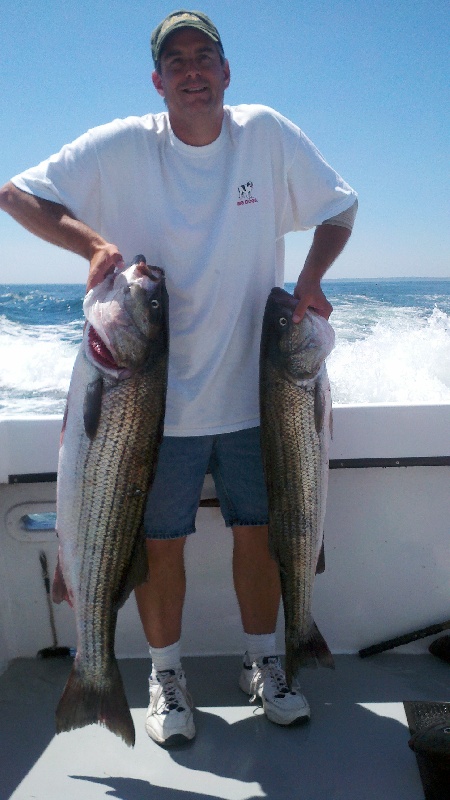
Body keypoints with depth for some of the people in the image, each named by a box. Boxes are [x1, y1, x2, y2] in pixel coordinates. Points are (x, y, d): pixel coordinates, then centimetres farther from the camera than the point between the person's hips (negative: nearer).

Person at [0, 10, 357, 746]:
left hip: (254, 388, 2)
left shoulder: (269, 135, -2)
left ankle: (263, 663, 35)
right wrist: (94, 243, -19)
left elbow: (339, 209, 7)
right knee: (159, 541, 9)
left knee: (259, 530, 12)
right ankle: (166, 674, 32)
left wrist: (309, 281, -10)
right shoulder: (120, 148, -6)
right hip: (158, 393, -1)